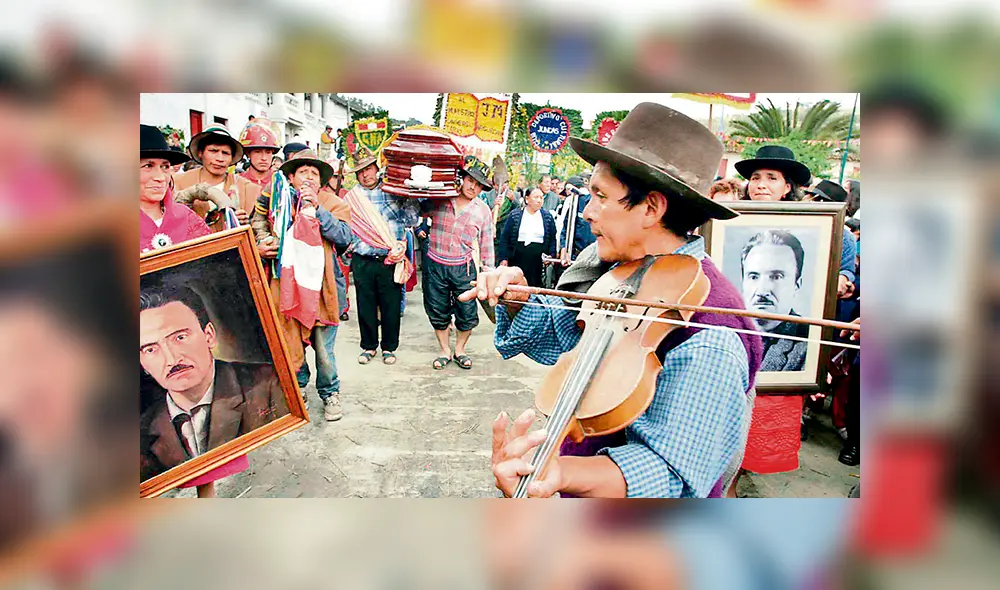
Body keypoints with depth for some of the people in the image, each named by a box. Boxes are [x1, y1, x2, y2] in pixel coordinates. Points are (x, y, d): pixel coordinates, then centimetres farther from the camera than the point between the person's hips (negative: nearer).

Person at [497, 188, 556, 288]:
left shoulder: (548, 217, 11)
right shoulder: (515, 216, 6)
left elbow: (552, 239, 12)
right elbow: (504, 238, 5)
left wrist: (551, 256, -3)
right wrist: (503, 258, -3)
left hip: (538, 263, 1)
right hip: (517, 260, -1)